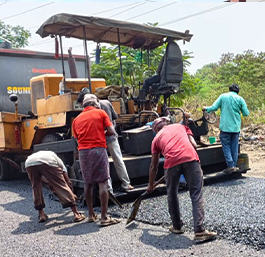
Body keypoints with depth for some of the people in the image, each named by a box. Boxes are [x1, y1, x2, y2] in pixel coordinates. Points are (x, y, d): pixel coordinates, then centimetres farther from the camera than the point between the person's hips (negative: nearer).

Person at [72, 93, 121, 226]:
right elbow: (111, 131, 0)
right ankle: (104, 217, -6)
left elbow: (77, 138, 14)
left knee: (88, 183, 14)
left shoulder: (77, 119, 15)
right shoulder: (101, 113, 6)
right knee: (102, 183, -4)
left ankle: (91, 215, 21)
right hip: (98, 149, -4)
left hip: (83, 151, 4)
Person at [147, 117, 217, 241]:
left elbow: (154, 166, 31)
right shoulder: (181, 126, 32)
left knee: (172, 195, 21)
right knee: (196, 196, 3)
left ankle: (177, 226, 30)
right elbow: (194, 145, 16)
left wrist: (150, 185, 42)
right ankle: (199, 231, -4)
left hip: (171, 162, 0)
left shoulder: (157, 138, 28)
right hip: (191, 158, 0)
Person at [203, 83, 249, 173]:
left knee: (226, 146, 4)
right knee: (234, 147, 11)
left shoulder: (223, 96, 0)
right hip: (236, 127, 2)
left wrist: (206, 108, 15)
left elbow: (214, 107, -3)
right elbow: (246, 113, 1)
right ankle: (234, 165, 15)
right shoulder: (240, 99, 1)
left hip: (225, 126, -2)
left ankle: (230, 166, -3)